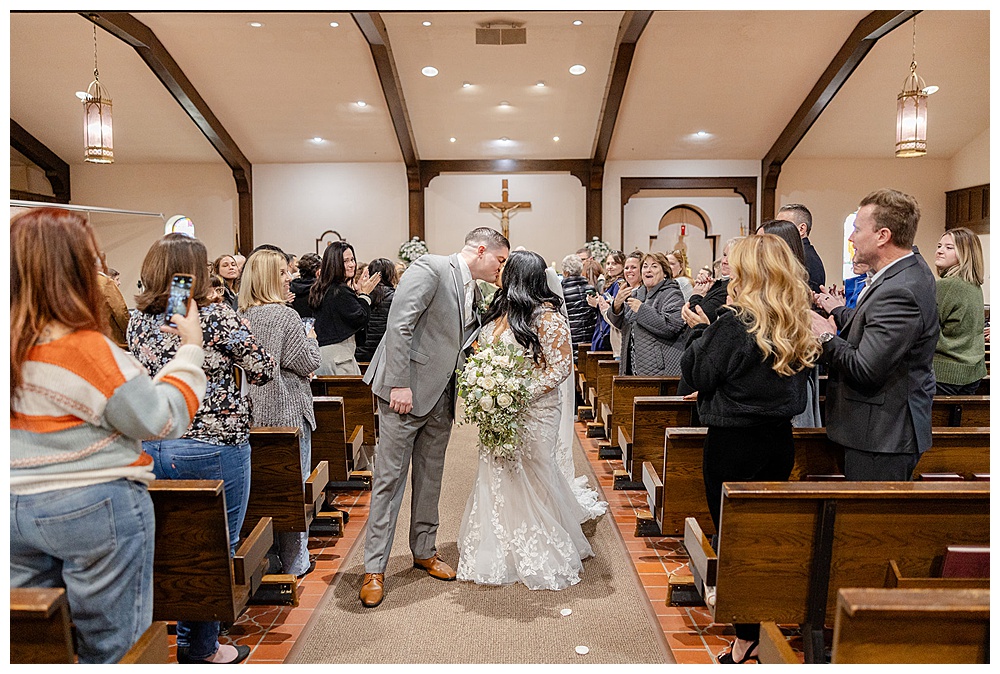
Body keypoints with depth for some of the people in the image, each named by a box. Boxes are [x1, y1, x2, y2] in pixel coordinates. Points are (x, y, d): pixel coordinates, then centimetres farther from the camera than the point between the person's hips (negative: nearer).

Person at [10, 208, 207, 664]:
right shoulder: (86, 349, -22)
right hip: (95, 510, -7)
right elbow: (163, 419, -16)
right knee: (112, 646, 9)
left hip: (18, 508, 7)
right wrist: (191, 349, -7)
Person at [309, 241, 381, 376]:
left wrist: (358, 292, 9)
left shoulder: (322, 288, 13)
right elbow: (361, 320, -12)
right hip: (338, 353, -10)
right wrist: (364, 293, -1)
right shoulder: (340, 291, -16)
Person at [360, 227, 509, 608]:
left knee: (430, 477, 16)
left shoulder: (475, 291, 13)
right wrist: (400, 384, -23)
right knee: (389, 479, 1)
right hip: (406, 391, -8)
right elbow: (398, 324, -20)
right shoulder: (430, 268, -12)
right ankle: (374, 569, 11)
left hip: (442, 397, 8)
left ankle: (424, 552, 32)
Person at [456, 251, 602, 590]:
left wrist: (524, 394, -23)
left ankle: (544, 558, 26)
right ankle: (502, 552, 30)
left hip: (532, 412, -7)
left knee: (530, 479, 5)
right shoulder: (500, 311, 7)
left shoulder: (547, 316, -15)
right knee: (497, 476, 12)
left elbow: (563, 364, -16)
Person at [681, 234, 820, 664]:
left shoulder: (735, 324, -19)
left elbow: (697, 374, -11)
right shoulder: (800, 328, 3)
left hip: (732, 443, -7)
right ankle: (763, 633, 34)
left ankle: (747, 640, 15)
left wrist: (701, 331, 3)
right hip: (779, 440, 7)